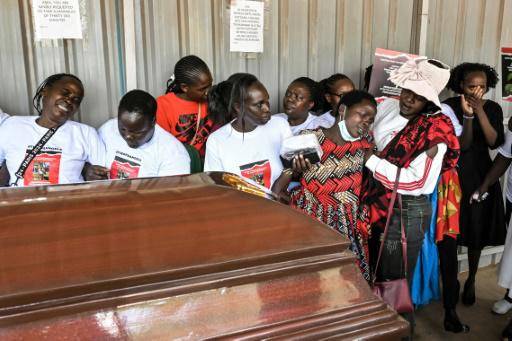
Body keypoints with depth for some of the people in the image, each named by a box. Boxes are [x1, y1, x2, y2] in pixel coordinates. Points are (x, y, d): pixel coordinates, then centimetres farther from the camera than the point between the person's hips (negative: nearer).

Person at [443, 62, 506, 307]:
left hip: (480, 175, 2)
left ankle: (471, 280, 26)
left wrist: (480, 111, -21)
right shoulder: (450, 106, -9)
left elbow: (494, 142, -13)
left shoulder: (493, 108, 1)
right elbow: (462, 144, -15)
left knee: (476, 231, 7)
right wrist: (467, 114, -29)